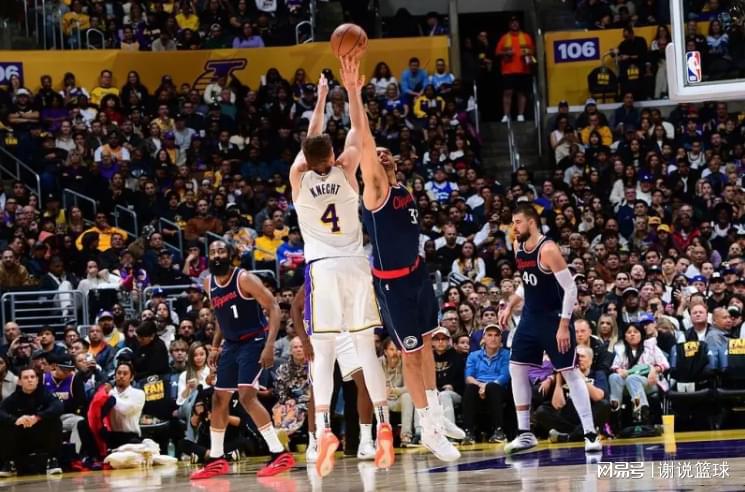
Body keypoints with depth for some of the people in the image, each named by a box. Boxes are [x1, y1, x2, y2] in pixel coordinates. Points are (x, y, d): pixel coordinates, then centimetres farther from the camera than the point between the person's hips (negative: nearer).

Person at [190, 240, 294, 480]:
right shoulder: (209, 283, 6)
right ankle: (216, 459, 22)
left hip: (253, 342, -8)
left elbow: (273, 308, -20)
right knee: (219, 399, 10)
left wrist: (269, 345, -28)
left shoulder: (244, 279, -17)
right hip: (231, 344, 8)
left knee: (247, 396, -21)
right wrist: (215, 346, 16)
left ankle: (280, 454, -20)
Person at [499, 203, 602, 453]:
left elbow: (570, 288, -22)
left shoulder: (547, 249, -21)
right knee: (516, 369, 7)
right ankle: (525, 433, 14)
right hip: (530, 317, 8)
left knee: (570, 372, -8)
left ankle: (590, 434, -7)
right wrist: (510, 306, 15)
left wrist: (564, 326, -24)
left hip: (553, 319, -8)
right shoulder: (517, 247, 4)